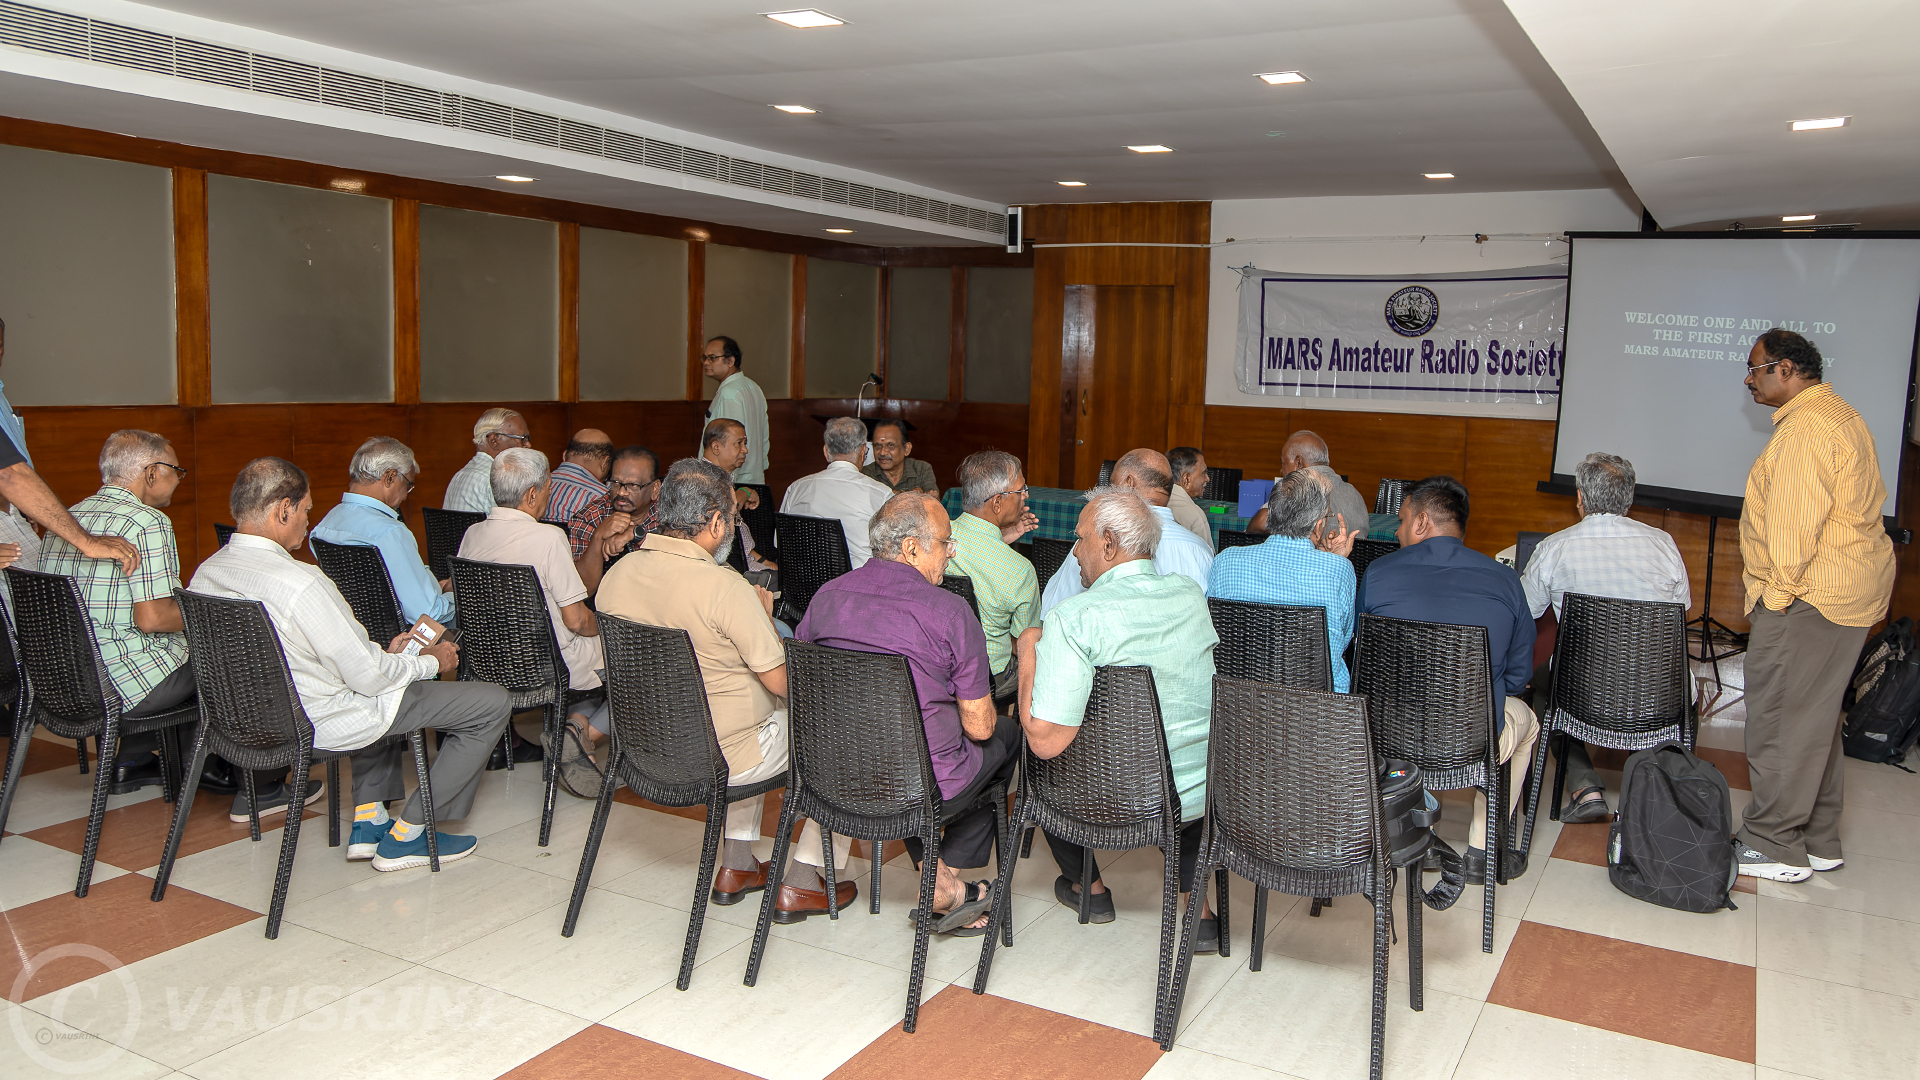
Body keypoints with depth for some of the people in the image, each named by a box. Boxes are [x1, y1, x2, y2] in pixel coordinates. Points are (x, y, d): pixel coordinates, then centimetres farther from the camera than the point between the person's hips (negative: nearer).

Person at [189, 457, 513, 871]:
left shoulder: (206, 573, -2)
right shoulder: (301, 583, -30)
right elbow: (369, 675, -24)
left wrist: (380, 651, 7)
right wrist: (431, 662, -5)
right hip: (325, 724, -9)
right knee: (492, 702, 0)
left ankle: (368, 824, 30)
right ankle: (405, 837, 10)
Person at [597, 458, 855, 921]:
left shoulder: (617, 574, -5)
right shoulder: (724, 587, -27)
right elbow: (782, 681, -20)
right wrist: (764, 616, -4)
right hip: (721, 758, -7)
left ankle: (736, 865, 36)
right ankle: (801, 883, 20)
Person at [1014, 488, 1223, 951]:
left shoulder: (1074, 617, -23)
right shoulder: (1191, 595, -4)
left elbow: (1046, 741, -27)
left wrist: (1029, 651, -11)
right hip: (1202, 797, 4)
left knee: (1043, 767, 27)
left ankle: (1088, 887, 40)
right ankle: (1196, 905, 27)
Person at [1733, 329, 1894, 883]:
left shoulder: (1805, 428, -17)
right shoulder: (1837, 413, 18)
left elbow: (1795, 522, -23)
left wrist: (1776, 595, -17)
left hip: (1814, 597, -11)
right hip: (1850, 592, 11)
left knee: (1779, 719, -4)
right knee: (1815, 717, 16)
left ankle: (1774, 847, 3)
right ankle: (1818, 841, 25)